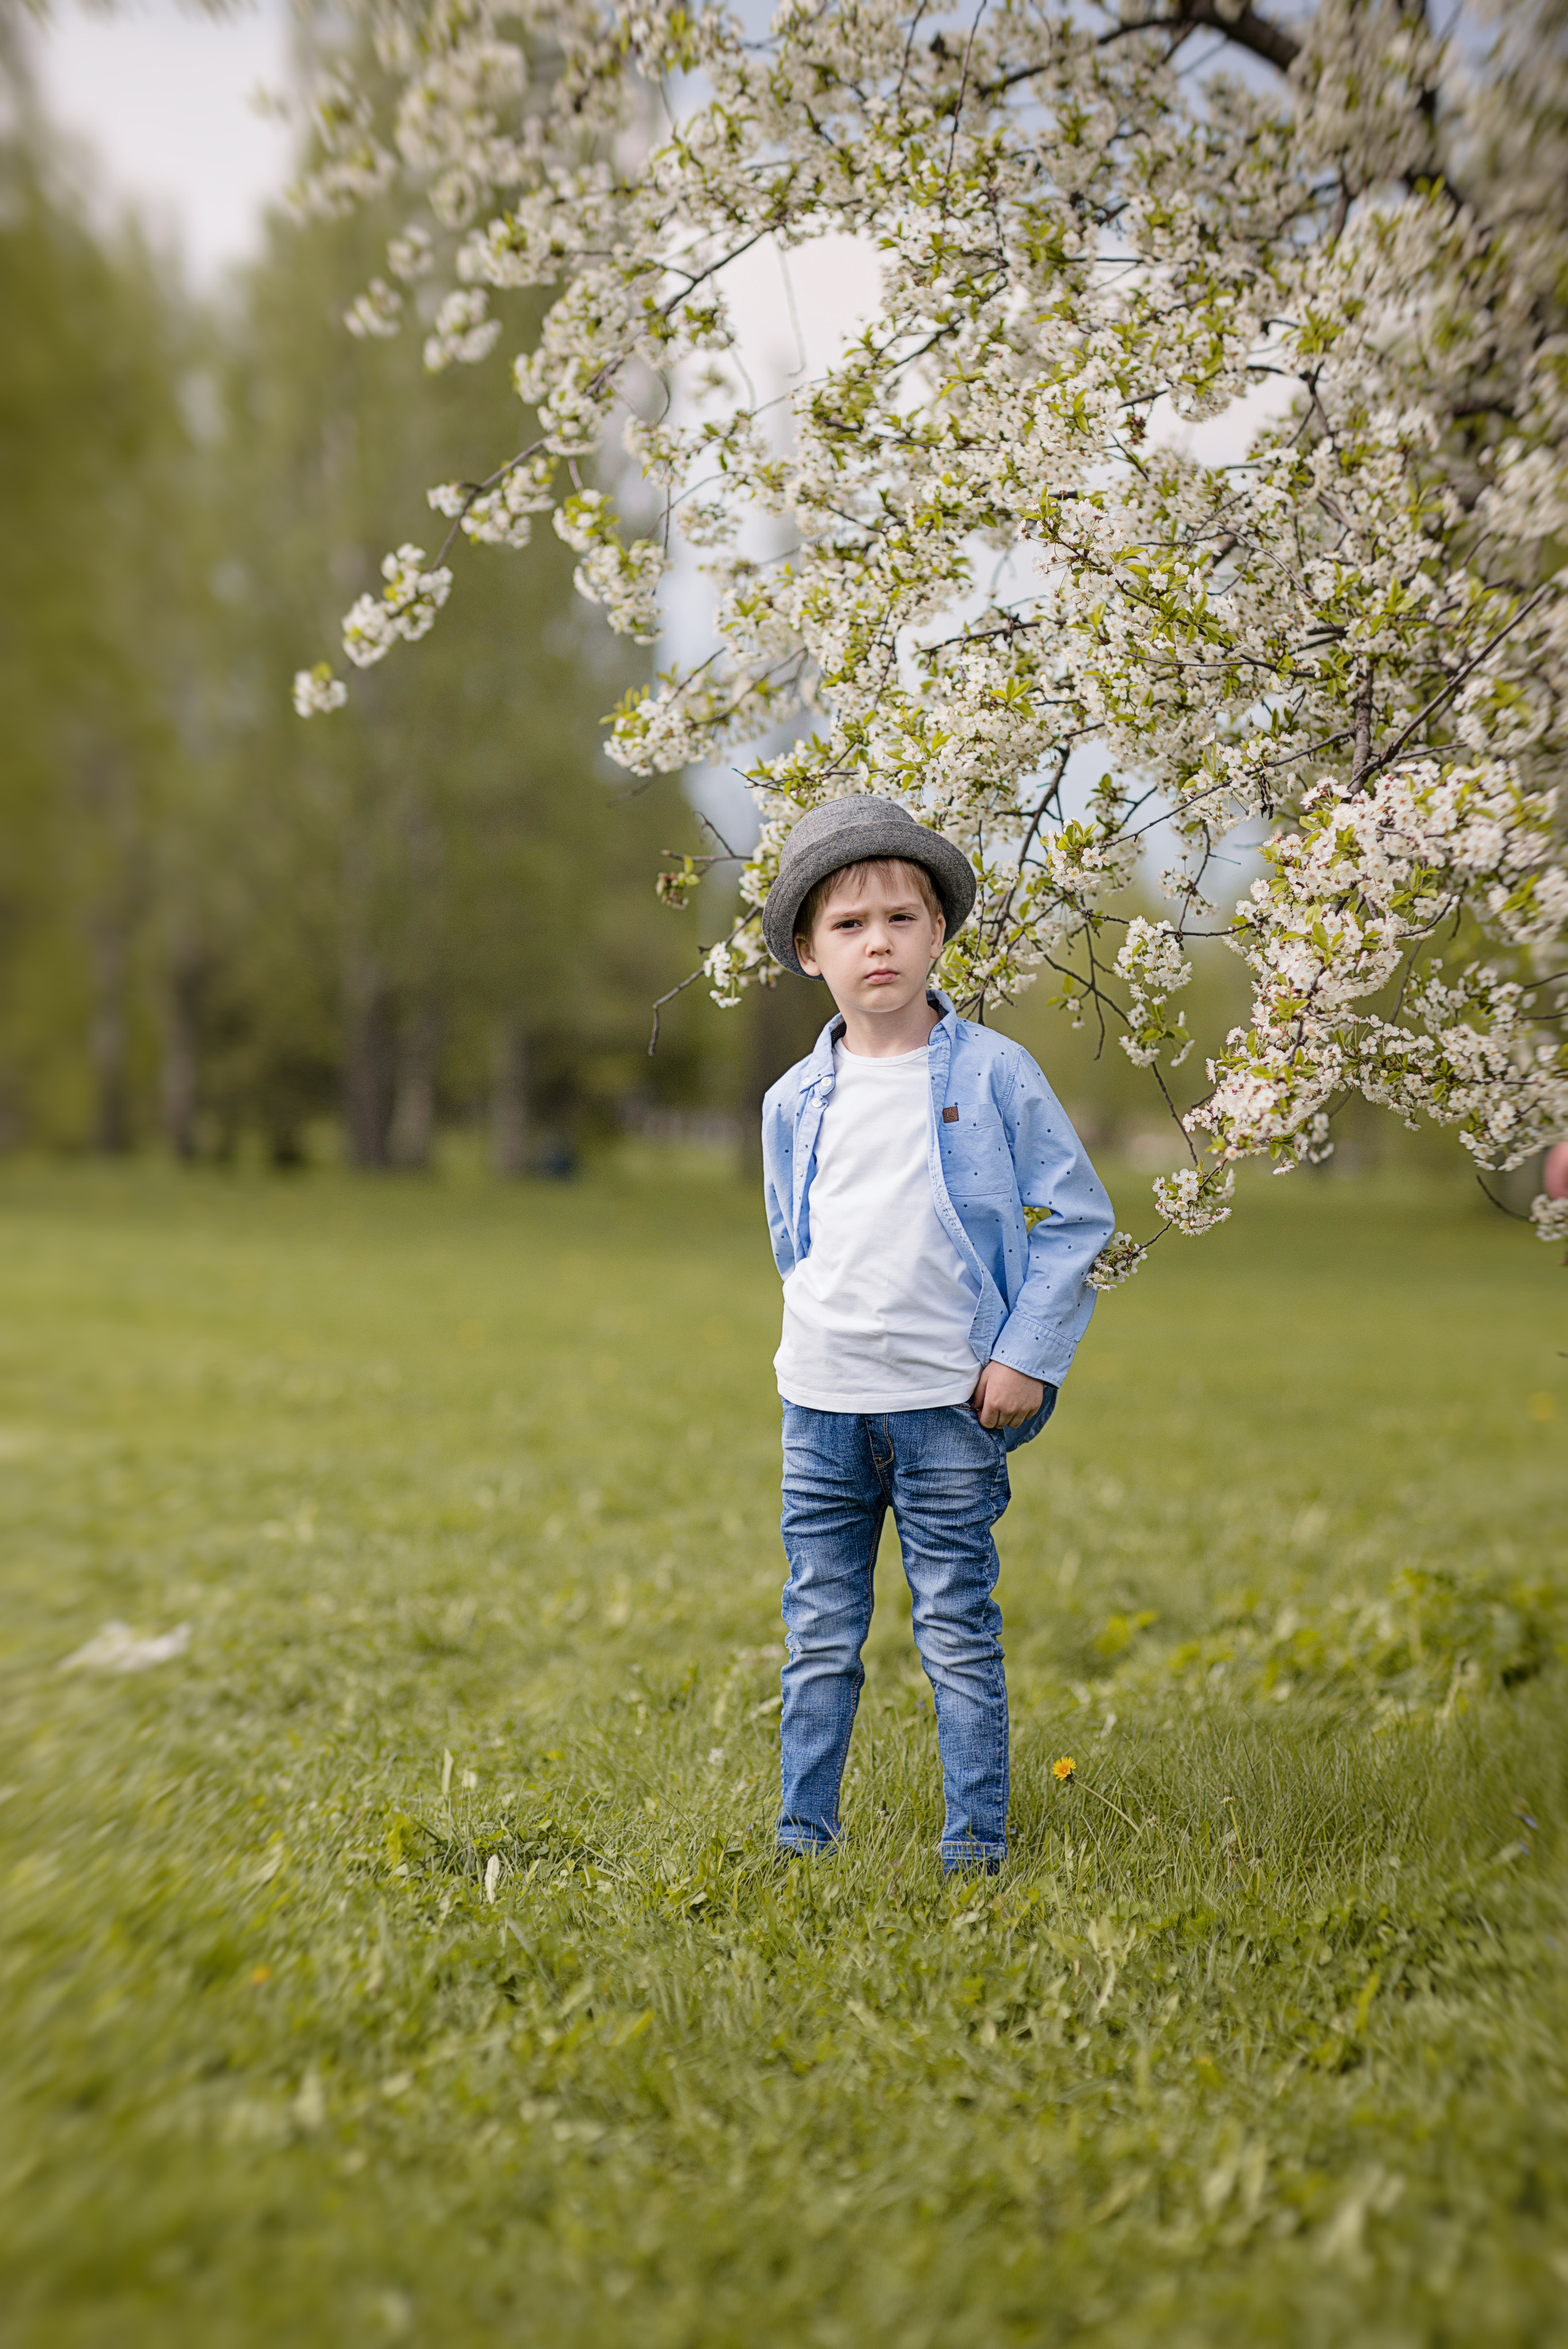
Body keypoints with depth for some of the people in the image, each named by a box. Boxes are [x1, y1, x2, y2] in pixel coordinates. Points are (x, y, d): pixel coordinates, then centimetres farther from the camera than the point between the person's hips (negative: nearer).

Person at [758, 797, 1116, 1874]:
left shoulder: (993, 1073, -5)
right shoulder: (795, 1102, 5)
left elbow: (1078, 1217, -2)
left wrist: (1027, 1353, -7)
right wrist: (826, 1336, 11)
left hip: (949, 1405, -3)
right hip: (821, 1401, 3)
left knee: (958, 1634, 5)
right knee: (820, 1636, 12)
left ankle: (979, 1840, 17)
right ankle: (802, 1835, 24)